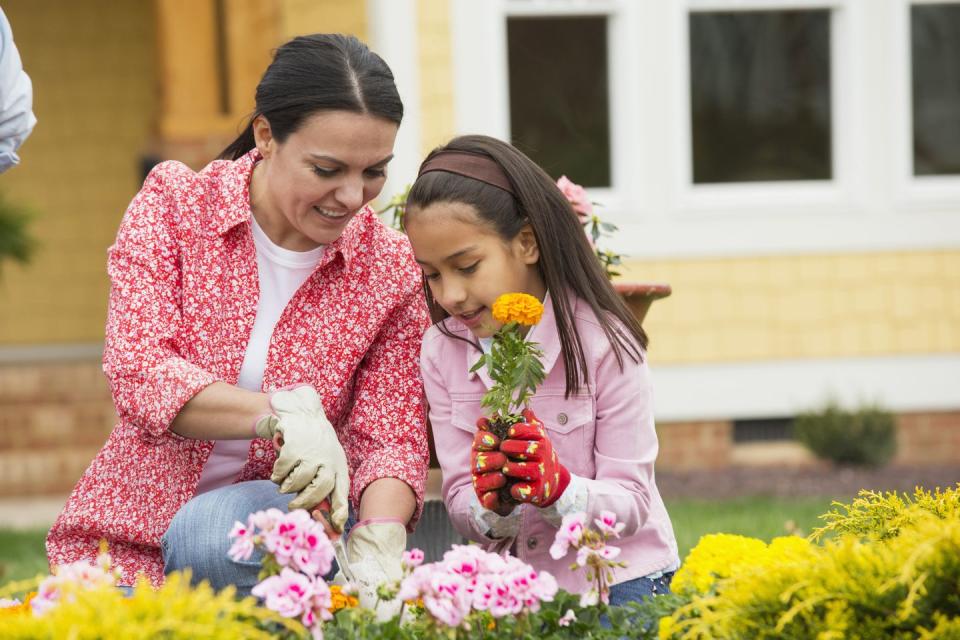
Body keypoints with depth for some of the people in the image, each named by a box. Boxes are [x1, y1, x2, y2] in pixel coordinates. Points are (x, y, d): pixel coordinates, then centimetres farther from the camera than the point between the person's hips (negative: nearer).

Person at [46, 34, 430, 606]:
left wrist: (379, 542, -30)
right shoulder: (175, 201, -5)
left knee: (211, 536, -34)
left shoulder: (392, 268, -2)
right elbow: (137, 370, -17)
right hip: (130, 533, 0)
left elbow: (394, 440, -6)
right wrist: (284, 412, -34)